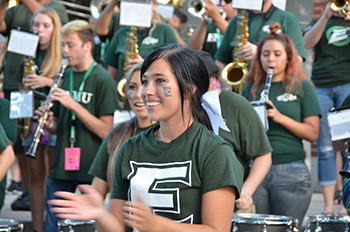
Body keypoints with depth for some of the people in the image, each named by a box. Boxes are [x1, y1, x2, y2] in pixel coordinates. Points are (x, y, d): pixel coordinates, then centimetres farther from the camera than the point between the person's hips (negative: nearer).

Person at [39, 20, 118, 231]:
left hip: (90, 170, -6)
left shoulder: (103, 80, -8)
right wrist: (50, 124, -5)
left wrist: (73, 104, -19)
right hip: (61, 168, 6)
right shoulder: (65, 76, 11)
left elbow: (106, 131, -14)